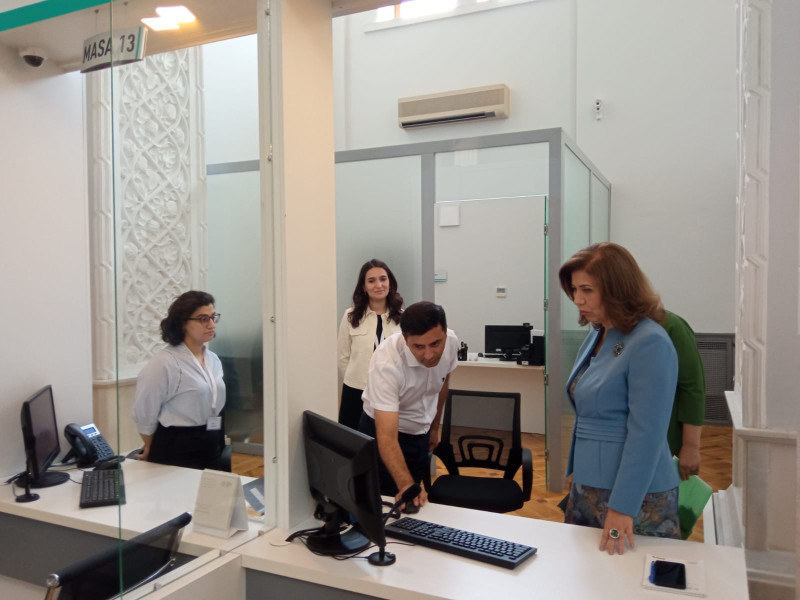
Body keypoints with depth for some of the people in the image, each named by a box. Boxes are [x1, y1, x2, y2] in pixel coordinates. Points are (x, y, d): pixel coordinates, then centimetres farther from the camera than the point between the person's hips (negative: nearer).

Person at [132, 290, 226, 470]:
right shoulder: (165, 362, -16)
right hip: (178, 449, -7)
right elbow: (144, 412, -10)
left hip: (214, 446, 7)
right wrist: (153, 450, 3)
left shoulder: (213, 360, 8)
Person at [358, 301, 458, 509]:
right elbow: (387, 438, -40)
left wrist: (434, 427, 13)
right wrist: (406, 486, -52)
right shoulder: (387, 363, -37)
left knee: (417, 505, 12)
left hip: (421, 432, 5)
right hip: (385, 431, -5)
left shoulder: (451, 341, -19)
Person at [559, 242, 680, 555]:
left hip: (636, 496, -8)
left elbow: (646, 435, -21)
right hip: (587, 486, 8)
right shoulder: (596, 336, 7)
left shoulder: (650, 344, -19)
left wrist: (621, 507, -20)